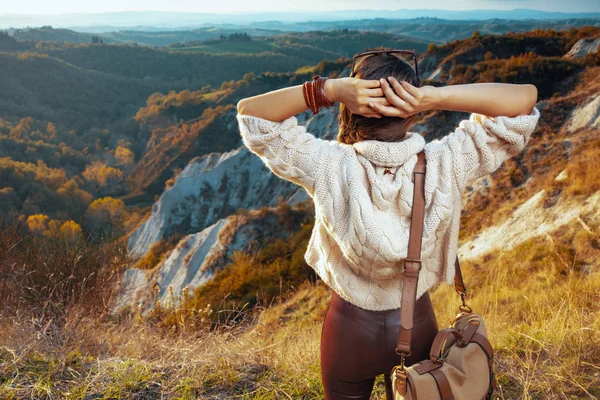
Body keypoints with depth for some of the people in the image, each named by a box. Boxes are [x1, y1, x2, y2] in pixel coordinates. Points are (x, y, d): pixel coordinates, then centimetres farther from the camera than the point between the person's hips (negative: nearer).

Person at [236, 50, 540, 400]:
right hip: (417, 324, 1)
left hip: (350, 326, 0)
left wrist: (330, 90, -31)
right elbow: (525, 98, -17)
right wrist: (435, 97, -31)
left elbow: (249, 112, -18)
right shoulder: (444, 166, -25)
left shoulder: (330, 168, -27)